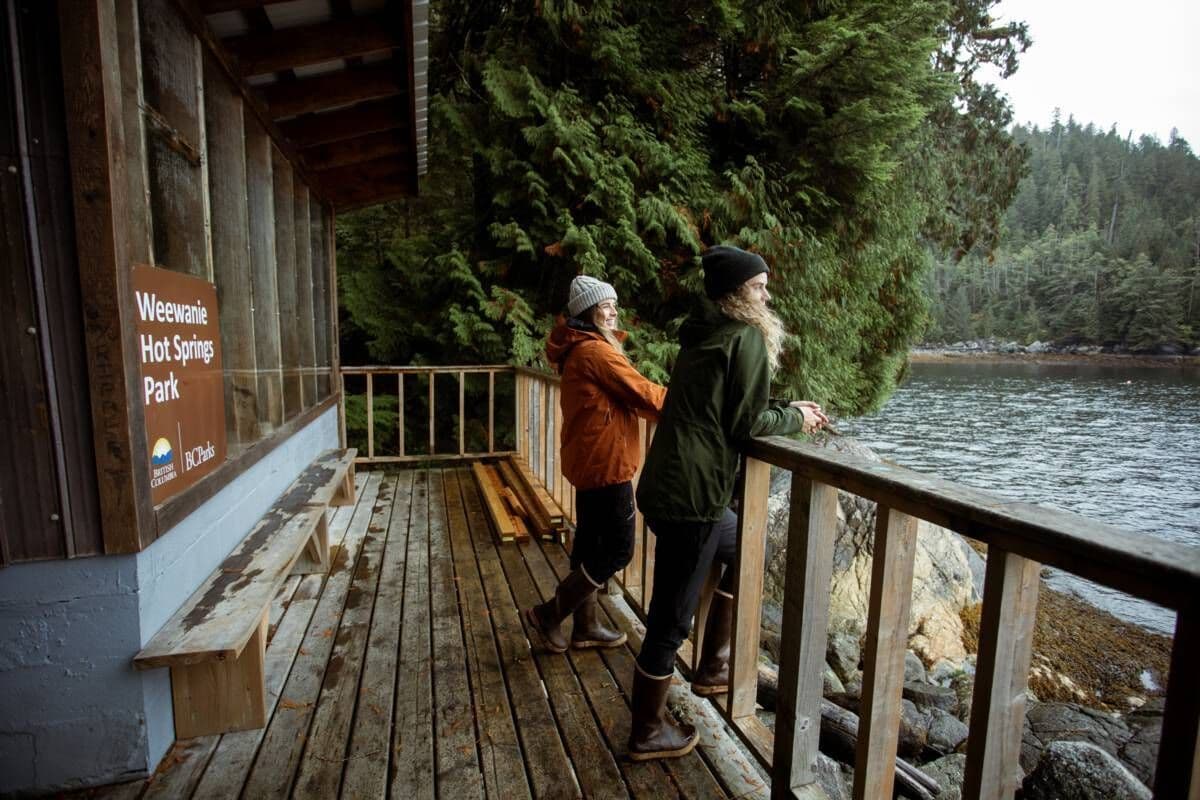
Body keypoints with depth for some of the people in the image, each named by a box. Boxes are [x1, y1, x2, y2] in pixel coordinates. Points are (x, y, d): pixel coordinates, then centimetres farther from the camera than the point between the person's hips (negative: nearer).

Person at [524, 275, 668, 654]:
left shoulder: (579, 349, 14)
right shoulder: (596, 351, -17)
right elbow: (643, 394, -16)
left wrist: (668, 396, 5)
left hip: (589, 458, 10)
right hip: (605, 461, -10)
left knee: (590, 544, 17)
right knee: (618, 549, 0)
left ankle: (585, 626, 29)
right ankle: (549, 613, 10)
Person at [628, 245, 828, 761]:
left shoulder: (703, 335, 16)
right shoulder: (748, 336, -10)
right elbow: (747, 423, -12)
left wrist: (786, 410, 19)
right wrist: (795, 419, 6)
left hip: (665, 485, 10)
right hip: (691, 497, -10)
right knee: (671, 621, 5)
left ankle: (713, 666, 37)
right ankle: (648, 733, 25)